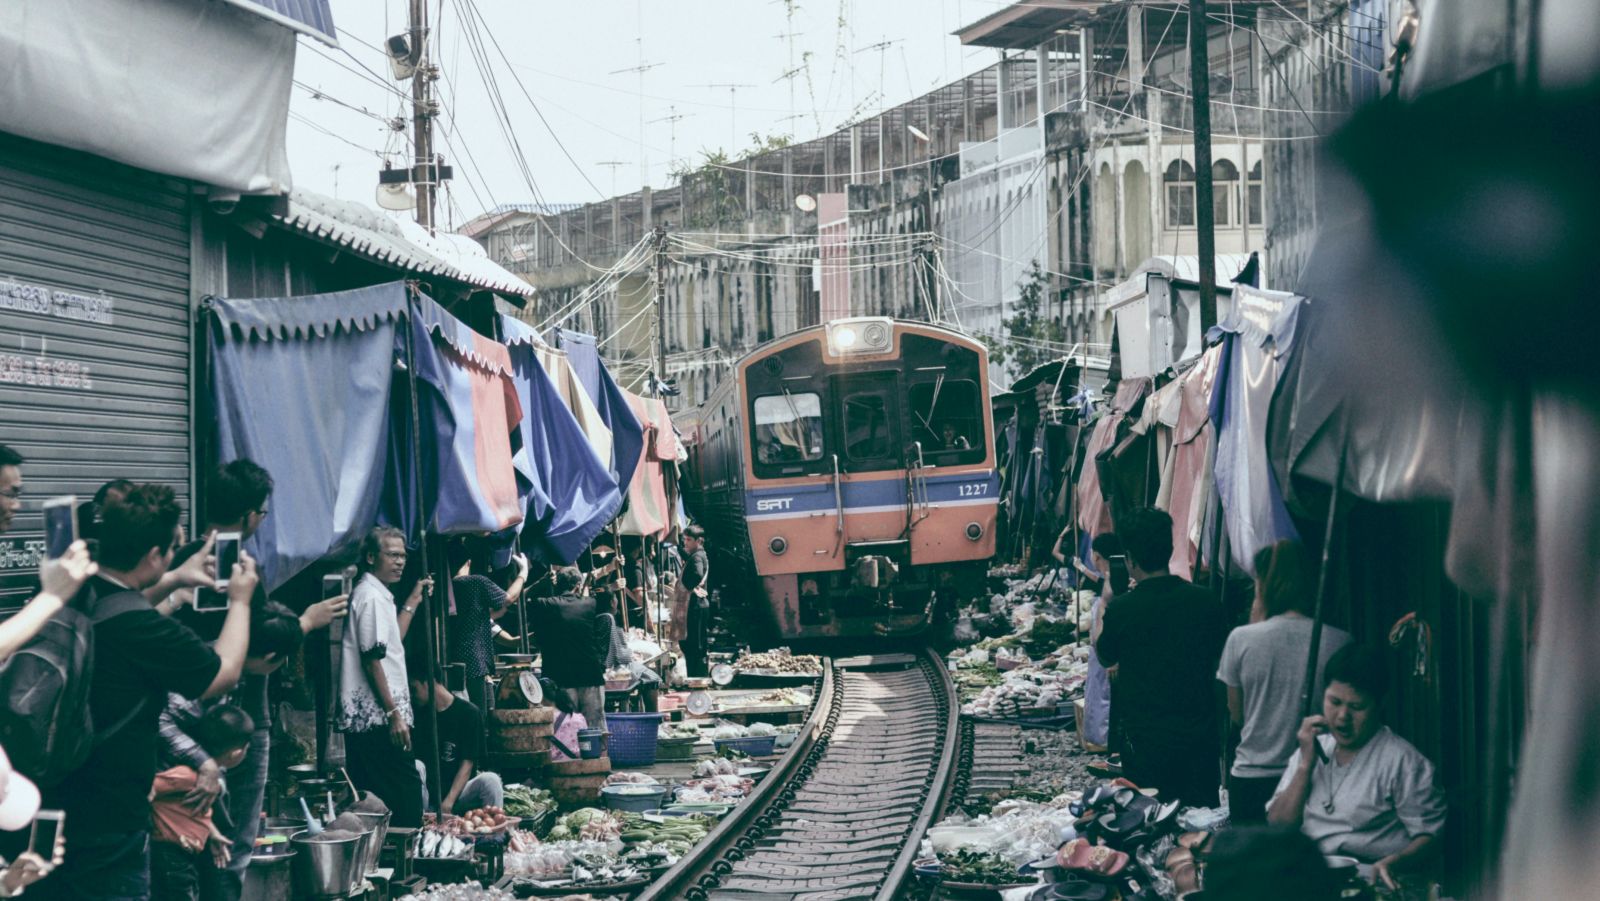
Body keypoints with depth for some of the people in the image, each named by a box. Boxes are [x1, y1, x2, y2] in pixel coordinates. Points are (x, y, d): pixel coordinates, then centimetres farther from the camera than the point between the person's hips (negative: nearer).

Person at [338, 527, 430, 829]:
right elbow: (373, 659, -18)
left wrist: (413, 602, 28)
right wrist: (394, 713, -19)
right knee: (405, 793, -10)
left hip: (366, 718, 10)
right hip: (378, 719, -10)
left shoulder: (377, 594, 18)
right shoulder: (372, 597, -13)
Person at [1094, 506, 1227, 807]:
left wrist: (1103, 604, 20)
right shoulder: (1204, 601, -5)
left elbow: (1104, 657, 7)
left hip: (1146, 740, -3)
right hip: (1201, 734, 3)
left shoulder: (1121, 609, -13)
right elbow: (1219, 660, 10)